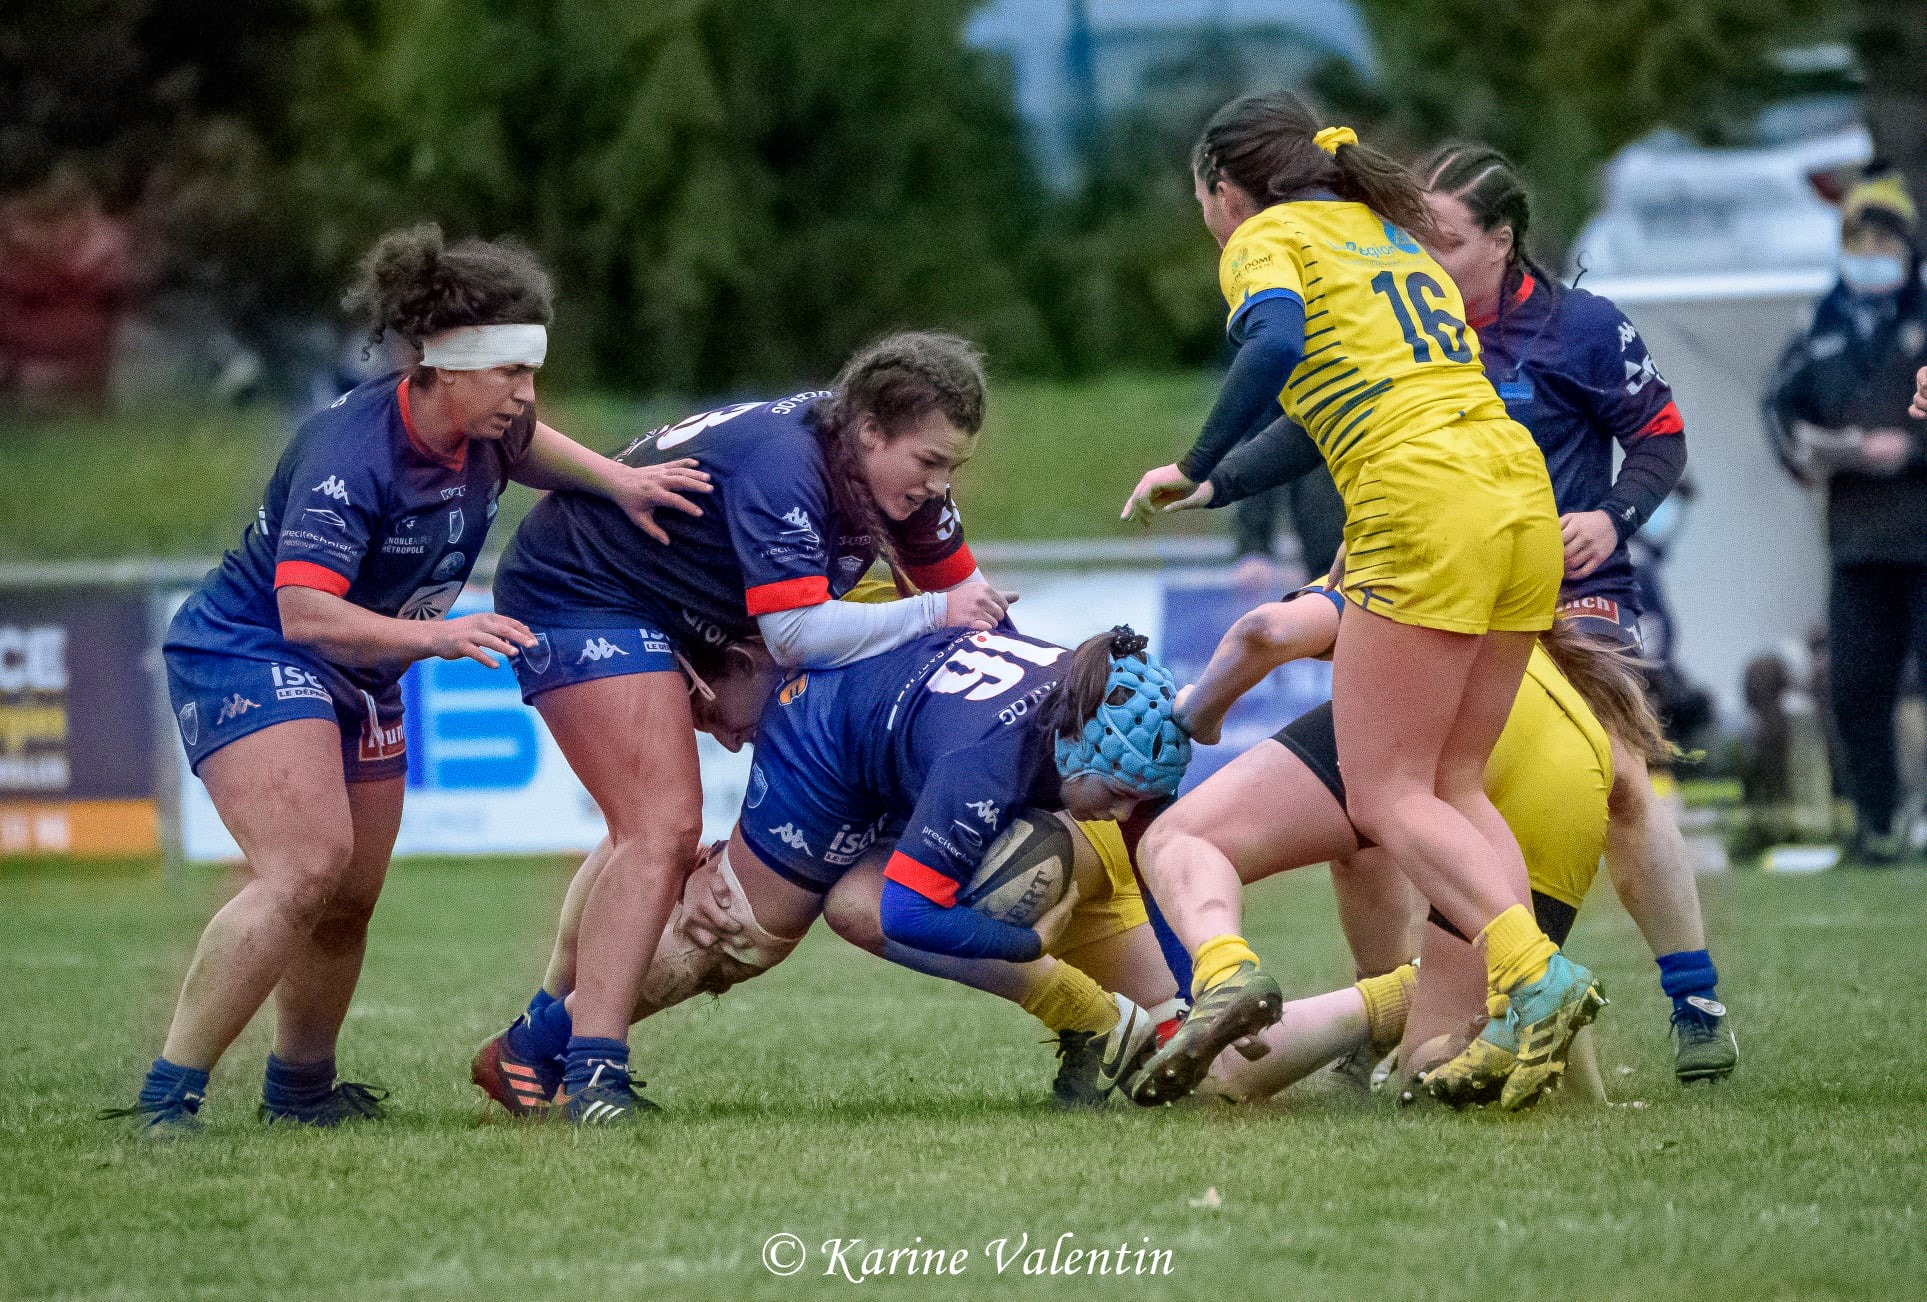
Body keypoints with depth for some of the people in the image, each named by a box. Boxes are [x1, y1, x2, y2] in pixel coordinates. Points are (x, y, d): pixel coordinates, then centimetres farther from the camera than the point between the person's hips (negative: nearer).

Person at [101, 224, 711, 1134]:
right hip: (247, 656, -9)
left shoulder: (482, 433, -5)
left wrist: (615, 480, 8)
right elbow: (305, 612, -37)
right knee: (306, 866, -27)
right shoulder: (351, 452, -30)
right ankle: (167, 1097, -27)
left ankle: (299, 1088, 35)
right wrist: (438, 635, -47)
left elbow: (520, 445, 23)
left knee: (350, 899, 12)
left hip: (360, 682, 9)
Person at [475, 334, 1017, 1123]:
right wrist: (932, 613, -30)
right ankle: (590, 1069, -26)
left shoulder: (894, 473, -4)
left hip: (661, 617, 11)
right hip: (575, 594, -11)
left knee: (652, 834, 19)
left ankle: (537, 1042, 27)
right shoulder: (782, 462, -32)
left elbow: (960, 589, 11)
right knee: (663, 827, -22)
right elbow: (797, 634, -37)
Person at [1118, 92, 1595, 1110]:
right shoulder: (1394, 233, 28)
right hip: (1523, 490, 8)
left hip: (1426, 505, -8)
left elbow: (1277, 343, -17)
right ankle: (1521, 1025, -4)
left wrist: (1195, 471, -12)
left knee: (1387, 796, -3)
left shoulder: (1265, 239, 4)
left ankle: (1536, 973, -22)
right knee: (1455, 787, 11)